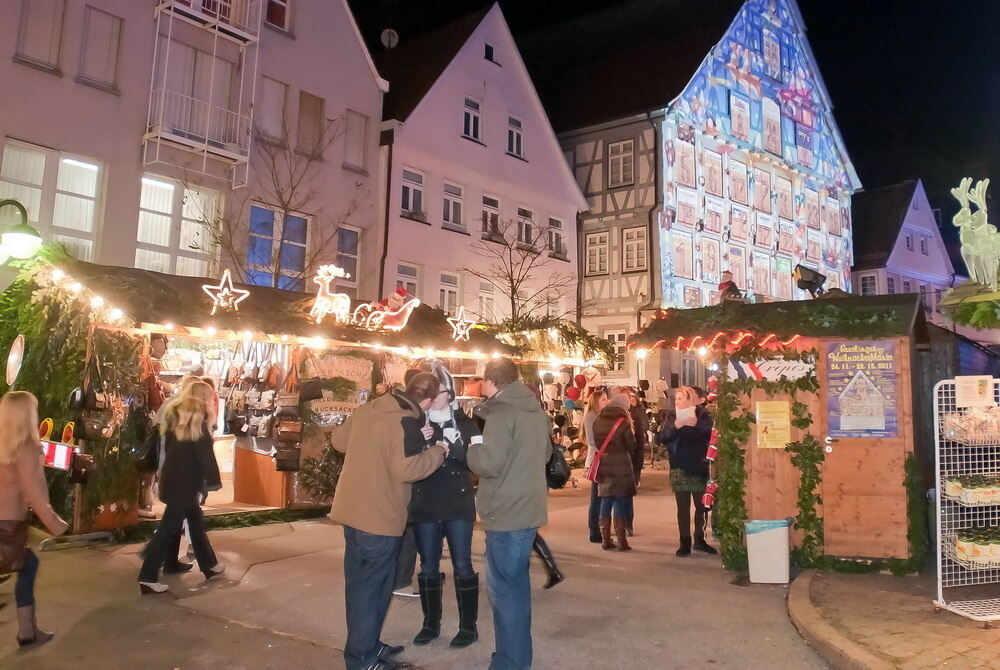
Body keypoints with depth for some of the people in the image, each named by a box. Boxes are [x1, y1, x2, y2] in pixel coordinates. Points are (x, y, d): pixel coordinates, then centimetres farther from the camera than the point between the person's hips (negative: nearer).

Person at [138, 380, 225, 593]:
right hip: (186, 482, -8)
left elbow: (168, 447, 13)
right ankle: (148, 576, -2)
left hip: (173, 477, 8)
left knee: (195, 520, 17)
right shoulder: (197, 421, -14)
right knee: (168, 527, -4)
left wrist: (169, 471, 19)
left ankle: (208, 564, 25)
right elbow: (205, 454, -17)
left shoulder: (175, 415, 8)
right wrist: (213, 481, -14)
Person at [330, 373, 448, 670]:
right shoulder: (407, 423, -18)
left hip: (353, 511, 8)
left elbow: (338, 439, 17)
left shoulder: (366, 409, 6)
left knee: (361, 584, 19)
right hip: (379, 518, -8)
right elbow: (407, 469, -27)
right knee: (370, 587, 4)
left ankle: (367, 645, 34)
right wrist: (438, 451, -12)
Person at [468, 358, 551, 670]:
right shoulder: (535, 410, 12)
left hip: (506, 512, -9)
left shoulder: (501, 412, -16)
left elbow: (489, 464, -23)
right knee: (517, 583, 19)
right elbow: (545, 453, 24)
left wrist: (472, 450, -5)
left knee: (503, 588, -1)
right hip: (529, 507, 9)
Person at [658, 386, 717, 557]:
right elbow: (663, 438, -6)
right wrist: (675, 426, -21)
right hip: (679, 468, 1)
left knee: (701, 505, 7)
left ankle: (699, 540, 21)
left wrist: (696, 425, -27)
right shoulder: (673, 417, 5)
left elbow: (709, 435, -13)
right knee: (683, 507, 4)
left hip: (699, 467, -1)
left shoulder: (703, 416, 0)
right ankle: (685, 542, 9)